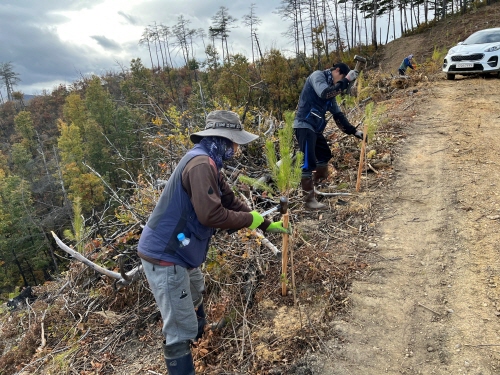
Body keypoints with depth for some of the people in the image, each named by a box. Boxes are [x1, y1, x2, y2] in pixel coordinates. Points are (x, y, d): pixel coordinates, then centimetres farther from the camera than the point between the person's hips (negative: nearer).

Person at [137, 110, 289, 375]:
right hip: (165, 255, -11)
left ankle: (198, 331, 62)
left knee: (195, 292, 35)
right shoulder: (201, 163, -23)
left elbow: (231, 201, 15)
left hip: (178, 250, 11)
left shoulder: (207, 164, 11)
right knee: (181, 327, -2)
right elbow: (211, 214, -31)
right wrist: (250, 220, -15)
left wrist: (266, 224, 18)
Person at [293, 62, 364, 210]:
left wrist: (354, 131, 16)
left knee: (325, 154, 21)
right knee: (309, 162, -11)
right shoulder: (317, 75, -5)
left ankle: (311, 185, 33)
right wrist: (346, 81, -19)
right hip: (304, 125, -10)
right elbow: (324, 93, -26)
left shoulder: (331, 88, 20)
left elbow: (338, 115, 20)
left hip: (315, 127, 10)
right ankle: (309, 200, -4)